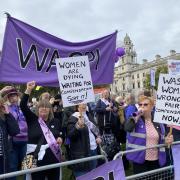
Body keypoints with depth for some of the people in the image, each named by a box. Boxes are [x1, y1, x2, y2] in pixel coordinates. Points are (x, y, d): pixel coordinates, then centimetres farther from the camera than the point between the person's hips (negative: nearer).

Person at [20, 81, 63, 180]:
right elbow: (23, 106, -11)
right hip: (37, 158, -3)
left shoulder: (55, 121, 8)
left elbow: (61, 134, 20)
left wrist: (60, 138, -3)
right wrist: (28, 90, -18)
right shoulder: (32, 119, 0)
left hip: (53, 157, 3)